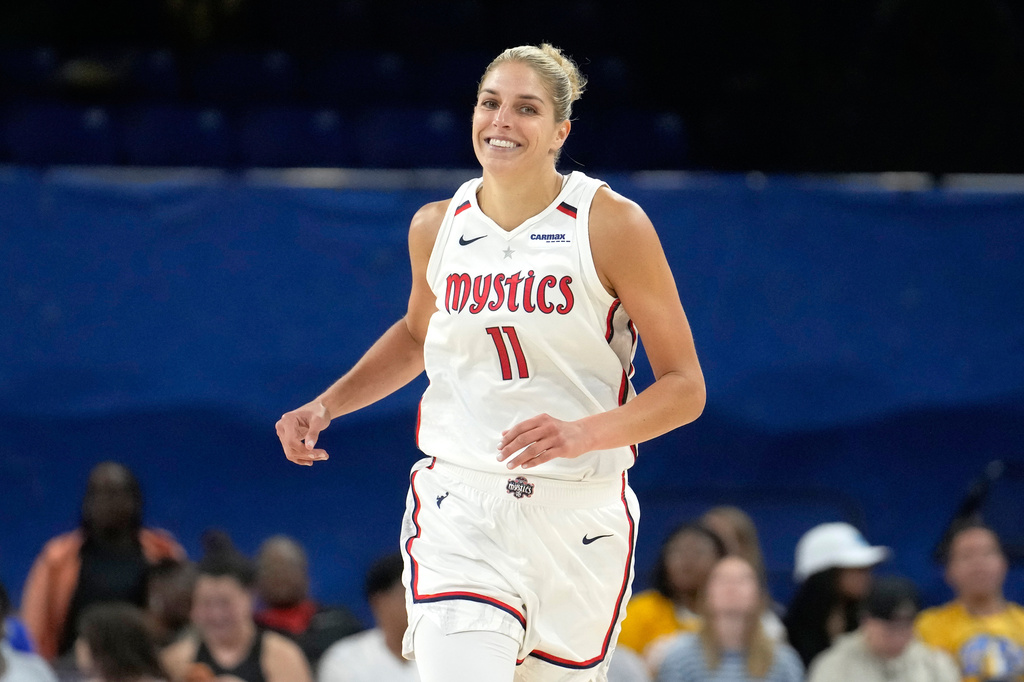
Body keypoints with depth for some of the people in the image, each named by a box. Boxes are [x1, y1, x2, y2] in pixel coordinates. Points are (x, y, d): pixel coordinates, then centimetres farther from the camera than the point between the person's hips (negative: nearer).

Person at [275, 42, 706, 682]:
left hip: (579, 513, -1)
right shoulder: (437, 227, 5)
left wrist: (584, 433, -24)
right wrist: (326, 405, 13)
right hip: (460, 508, 1)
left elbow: (685, 388, -8)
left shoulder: (613, 225, -7)